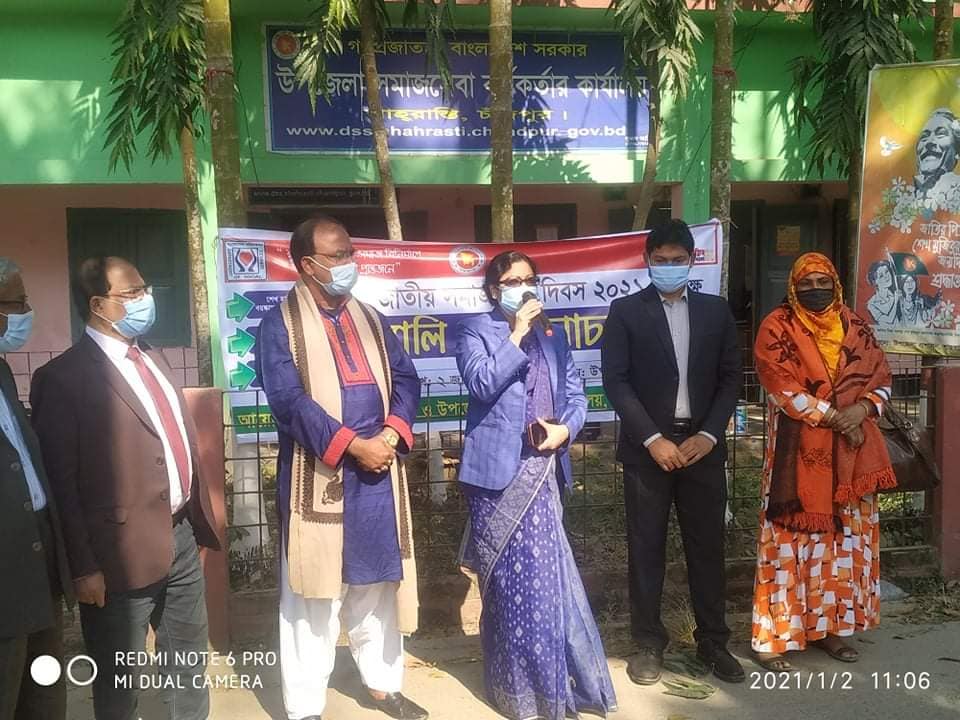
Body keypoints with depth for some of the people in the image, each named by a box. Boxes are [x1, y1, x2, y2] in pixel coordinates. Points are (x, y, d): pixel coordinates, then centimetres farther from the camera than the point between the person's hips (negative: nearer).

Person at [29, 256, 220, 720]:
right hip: (126, 550, -7)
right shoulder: (63, 377, -13)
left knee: (188, 662, 21)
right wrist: (83, 566, -15)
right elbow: (60, 483, -14)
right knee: (120, 681, 13)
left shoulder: (151, 356, 11)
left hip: (182, 534, 7)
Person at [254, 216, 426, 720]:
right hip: (318, 476, -5)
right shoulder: (279, 325, -5)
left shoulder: (370, 319, 13)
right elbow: (289, 401, -15)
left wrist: (391, 434, -10)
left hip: (379, 472, 5)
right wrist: (352, 445, -20)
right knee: (313, 594, 4)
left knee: (378, 583, 16)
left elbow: (406, 380, 8)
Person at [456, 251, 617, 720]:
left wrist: (565, 428, -6)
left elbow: (575, 393, 13)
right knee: (511, 578, 3)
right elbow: (481, 384, -17)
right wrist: (517, 334, -16)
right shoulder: (476, 331, 0)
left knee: (545, 575, 11)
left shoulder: (553, 336, 15)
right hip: (500, 471, -4)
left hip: (543, 471, 5)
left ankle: (547, 678, 27)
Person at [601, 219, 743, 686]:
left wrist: (708, 435, -7)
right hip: (647, 447, -2)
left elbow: (730, 378, 7)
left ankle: (712, 641, 24)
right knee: (646, 549, 5)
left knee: (707, 546, 9)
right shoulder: (626, 311, 0)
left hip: (702, 445, 3)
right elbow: (615, 381, -7)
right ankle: (649, 643, 18)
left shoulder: (715, 310, 9)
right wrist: (653, 439, -14)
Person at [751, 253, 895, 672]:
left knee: (844, 540, 11)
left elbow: (881, 379, 8)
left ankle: (827, 626, 25)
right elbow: (783, 390, -14)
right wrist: (835, 416, -16)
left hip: (848, 456, 6)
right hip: (798, 455, -5)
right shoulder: (776, 329, -5)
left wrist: (861, 409, -12)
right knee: (788, 542, -3)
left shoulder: (855, 326, 10)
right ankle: (773, 637, 5)